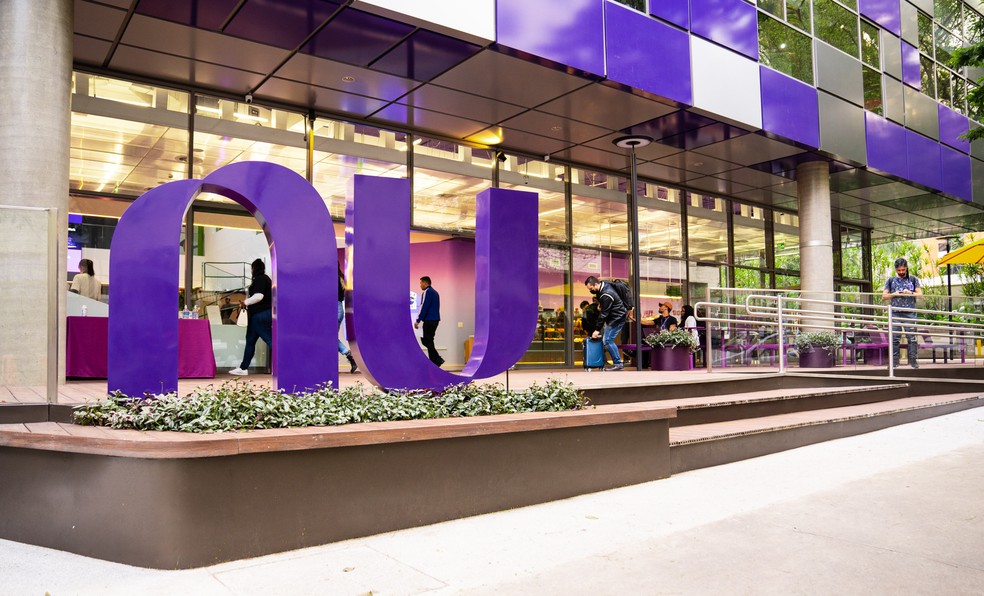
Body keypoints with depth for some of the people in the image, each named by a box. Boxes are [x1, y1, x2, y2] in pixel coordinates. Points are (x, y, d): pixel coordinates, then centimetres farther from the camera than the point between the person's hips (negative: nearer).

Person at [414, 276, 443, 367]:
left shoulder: (427, 292, -9)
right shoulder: (435, 292, 19)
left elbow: (423, 307, -16)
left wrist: (418, 321, -14)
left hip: (429, 321, -9)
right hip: (435, 320, 9)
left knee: (427, 342, -4)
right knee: (428, 341, 14)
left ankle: (436, 361, -4)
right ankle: (437, 359, 9)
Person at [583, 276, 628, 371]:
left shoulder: (606, 295, -29)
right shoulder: (603, 284, -1)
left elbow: (603, 314, -24)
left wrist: (597, 330, -19)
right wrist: (600, 304, 2)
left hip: (617, 318, -10)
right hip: (612, 316, 10)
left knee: (607, 340, -14)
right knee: (607, 339, 10)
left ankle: (618, 364, -7)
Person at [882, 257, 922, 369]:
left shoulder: (913, 279, 11)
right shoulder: (891, 281, 13)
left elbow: (920, 294, 7)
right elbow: (884, 296, 12)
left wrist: (910, 293, -11)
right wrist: (893, 294, -6)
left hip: (909, 313, -1)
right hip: (895, 313, 1)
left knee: (911, 337, -5)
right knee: (895, 338, -1)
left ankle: (913, 360, -2)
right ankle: (894, 361, 2)